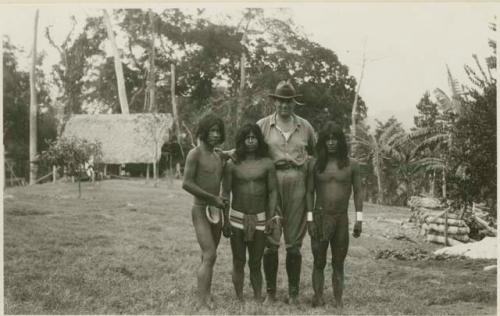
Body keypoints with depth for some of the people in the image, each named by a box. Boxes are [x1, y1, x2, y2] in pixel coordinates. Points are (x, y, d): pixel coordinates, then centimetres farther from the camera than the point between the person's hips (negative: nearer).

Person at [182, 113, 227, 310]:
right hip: (201, 210, -7)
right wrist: (213, 198, -16)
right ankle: (202, 303, -14)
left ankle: (206, 298, 16)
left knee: (208, 257, 10)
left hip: (216, 211, 7)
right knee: (209, 256, -15)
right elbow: (186, 184, -18)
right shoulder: (195, 154, -10)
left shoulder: (218, 157, 13)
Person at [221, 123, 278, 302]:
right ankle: (239, 299, 12)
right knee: (238, 262, 4)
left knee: (256, 263, 6)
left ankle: (258, 299, 14)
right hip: (237, 218, 0)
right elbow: (225, 193, 2)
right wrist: (225, 221, -3)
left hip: (260, 219, 0)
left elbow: (273, 192, 3)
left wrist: (271, 219, -2)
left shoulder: (267, 164, 2)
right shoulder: (232, 165, 0)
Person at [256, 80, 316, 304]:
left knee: (294, 243, 7)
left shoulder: (305, 127, 9)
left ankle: (294, 292, 18)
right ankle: (270, 292, 13)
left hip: (297, 185, 1)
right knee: (270, 242, 1)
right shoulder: (263, 125, 4)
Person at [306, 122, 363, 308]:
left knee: (338, 263, 6)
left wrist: (359, 219, -1)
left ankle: (338, 302, 9)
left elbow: (358, 192, 5)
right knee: (319, 262, 3)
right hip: (320, 217, 0)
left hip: (342, 218, 1)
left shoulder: (351, 165, 3)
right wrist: (310, 218, -4)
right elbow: (310, 192, 3)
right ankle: (318, 299, 6)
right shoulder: (315, 164, 2)